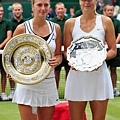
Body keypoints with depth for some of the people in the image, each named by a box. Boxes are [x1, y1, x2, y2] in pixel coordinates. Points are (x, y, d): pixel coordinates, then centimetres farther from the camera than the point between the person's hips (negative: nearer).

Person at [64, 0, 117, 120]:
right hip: (77, 75, 0)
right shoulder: (70, 23, 4)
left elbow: (113, 50, 4)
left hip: (99, 75, 0)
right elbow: (66, 51, 9)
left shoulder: (105, 21, 3)